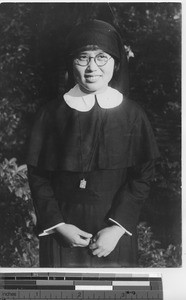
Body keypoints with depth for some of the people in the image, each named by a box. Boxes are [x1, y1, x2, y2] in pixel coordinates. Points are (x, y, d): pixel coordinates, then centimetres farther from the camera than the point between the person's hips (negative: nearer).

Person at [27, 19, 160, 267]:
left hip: (115, 230, 1)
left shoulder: (132, 114, -4)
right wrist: (59, 225, -10)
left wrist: (117, 228, -12)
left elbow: (143, 176, -5)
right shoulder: (52, 114, -5)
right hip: (62, 231, 0)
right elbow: (37, 175, -2)